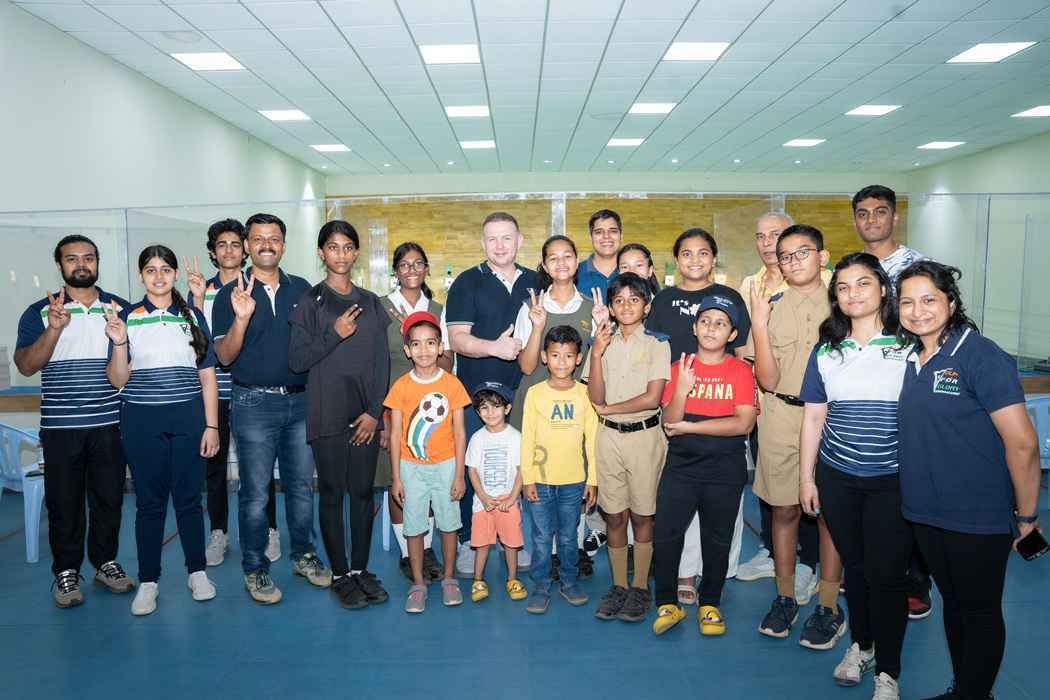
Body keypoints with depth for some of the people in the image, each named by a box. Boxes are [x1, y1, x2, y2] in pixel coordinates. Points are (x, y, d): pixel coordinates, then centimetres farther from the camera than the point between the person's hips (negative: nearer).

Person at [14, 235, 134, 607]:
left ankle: (106, 562, 25)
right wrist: (53, 329, -21)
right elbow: (26, 366, -7)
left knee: (109, 497, 9)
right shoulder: (40, 312, 3)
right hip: (61, 426, -1)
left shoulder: (120, 308, 7)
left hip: (110, 422, 2)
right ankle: (66, 572, 20)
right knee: (64, 501, 6)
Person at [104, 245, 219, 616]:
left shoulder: (193, 316, 5)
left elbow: (207, 376, 6)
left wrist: (211, 425, 0)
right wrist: (119, 343, -17)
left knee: (189, 498, 6)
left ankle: (197, 571, 21)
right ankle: (148, 580, 18)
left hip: (188, 418, 0)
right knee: (149, 502, 6)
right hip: (142, 421, 0)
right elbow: (118, 380, 1)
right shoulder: (126, 317, 3)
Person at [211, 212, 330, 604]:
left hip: (301, 399, 3)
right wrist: (242, 318, -21)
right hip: (254, 403, -3)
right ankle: (255, 570, 17)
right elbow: (225, 356, -6)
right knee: (255, 493, 3)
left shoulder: (302, 289, 8)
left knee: (301, 485, 12)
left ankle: (304, 556, 27)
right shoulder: (231, 295, -1)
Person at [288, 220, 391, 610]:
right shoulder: (310, 302, 1)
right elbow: (297, 360, -5)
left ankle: (361, 569, 21)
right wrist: (334, 334, -16)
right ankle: (340, 574, 16)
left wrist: (374, 411, -3)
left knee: (363, 491, 8)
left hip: (366, 415, 3)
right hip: (327, 414, -3)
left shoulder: (370, 303, 10)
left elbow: (382, 362, 6)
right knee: (332, 493, 4)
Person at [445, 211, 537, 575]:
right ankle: (468, 542, 18)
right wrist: (494, 347, -27)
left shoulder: (534, 283, 10)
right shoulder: (468, 282, -1)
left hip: (520, 392, 3)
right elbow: (458, 339, -10)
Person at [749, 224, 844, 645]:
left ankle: (829, 608, 17)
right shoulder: (770, 308, 3)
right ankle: (785, 599, 25)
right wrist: (758, 325, -12)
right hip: (782, 417, 1)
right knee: (784, 510, 10)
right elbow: (768, 380, -5)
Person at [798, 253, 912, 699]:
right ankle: (860, 644, 35)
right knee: (854, 566, 15)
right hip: (837, 478, 3)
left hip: (893, 481, -2)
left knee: (886, 574, 1)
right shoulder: (826, 352, 4)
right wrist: (806, 477, 4)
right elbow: (813, 418, 6)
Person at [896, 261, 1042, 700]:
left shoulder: (980, 356, -17)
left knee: (979, 610, 11)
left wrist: (1025, 515, -12)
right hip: (925, 512, 7)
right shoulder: (909, 358, 4)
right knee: (952, 602, 21)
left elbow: (1022, 442, -19)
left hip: (977, 516, -6)